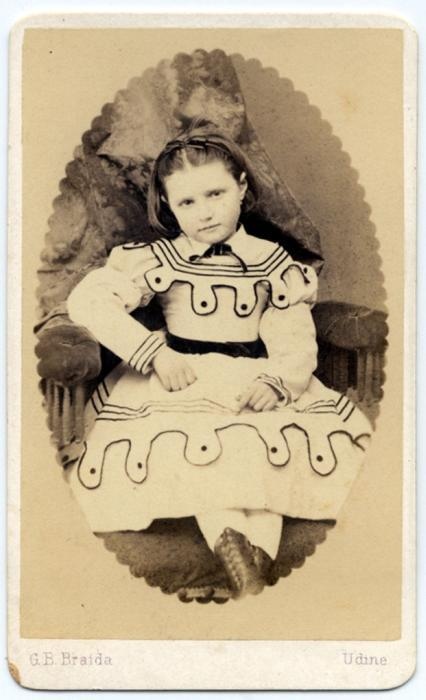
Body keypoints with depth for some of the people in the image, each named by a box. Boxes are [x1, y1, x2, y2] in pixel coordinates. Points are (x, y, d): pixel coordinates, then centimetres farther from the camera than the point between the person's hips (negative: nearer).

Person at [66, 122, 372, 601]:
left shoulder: (271, 261, 7)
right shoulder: (161, 259, 1)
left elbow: (295, 339, 1)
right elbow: (86, 301, -10)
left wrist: (277, 382, -23)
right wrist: (154, 352, -18)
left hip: (252, 379, 1)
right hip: (182, 379, -1)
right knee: (177, 442, -34)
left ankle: (259, 546, -32)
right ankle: (228, 536, -37)